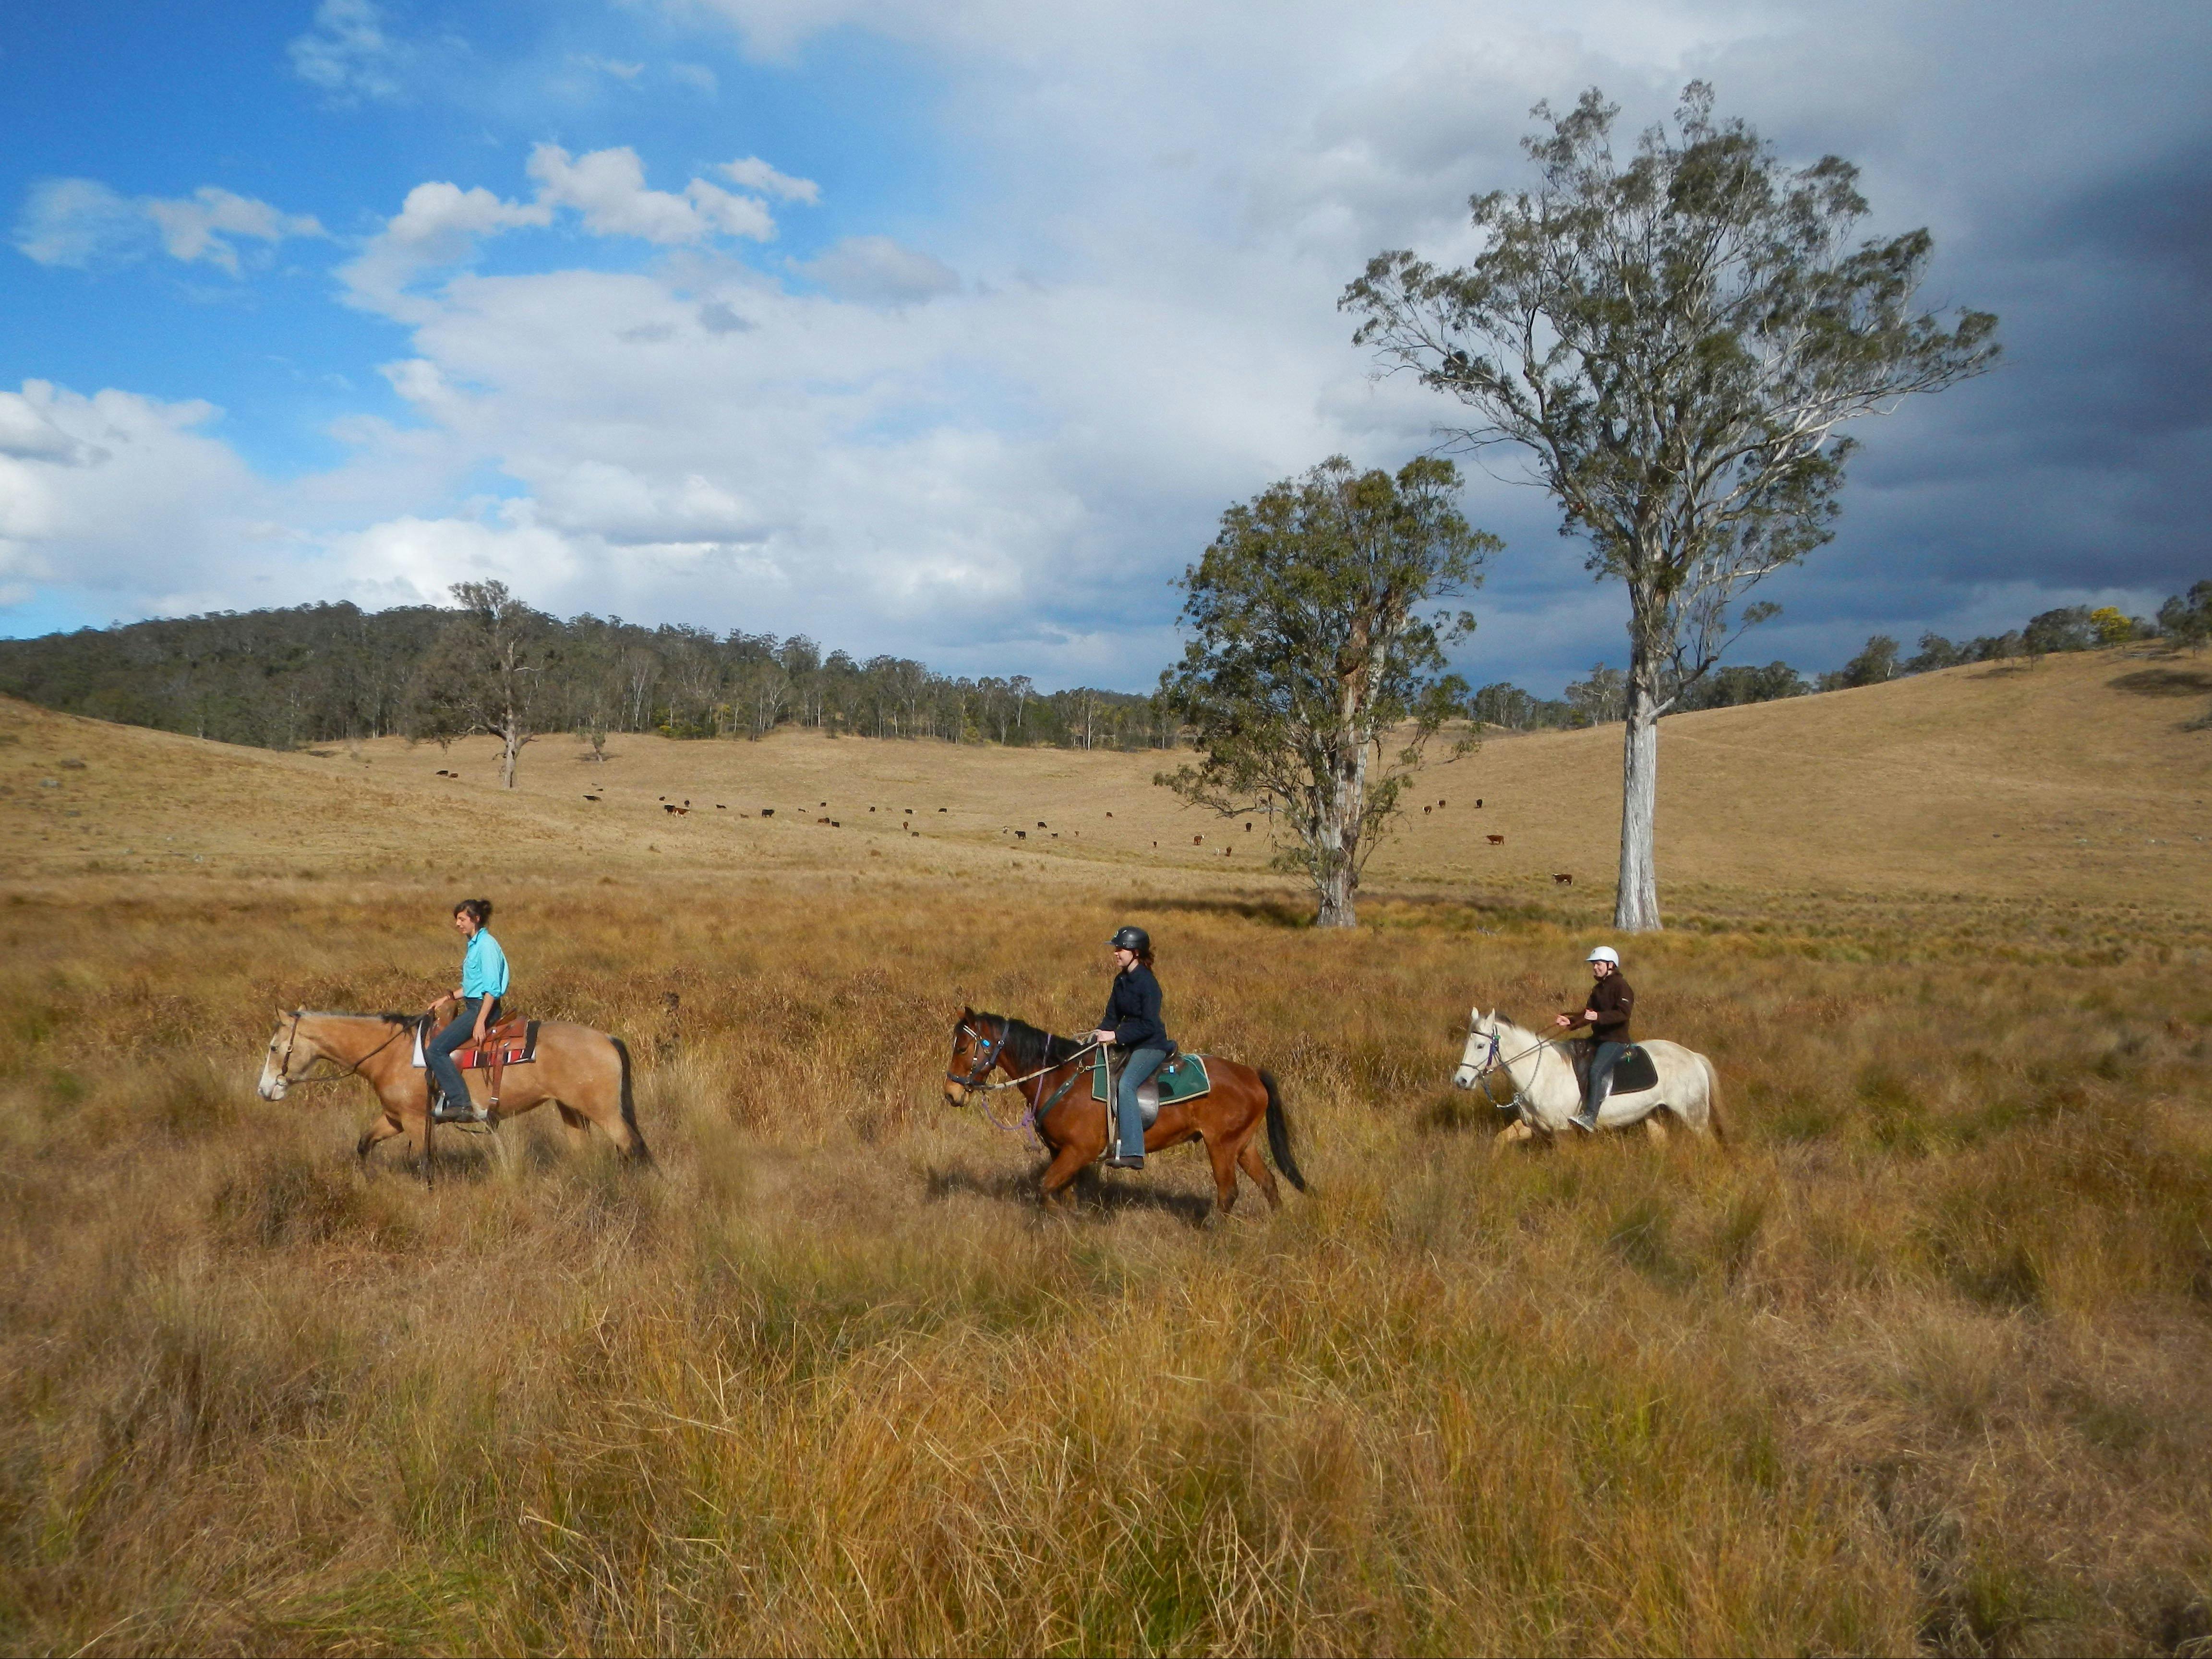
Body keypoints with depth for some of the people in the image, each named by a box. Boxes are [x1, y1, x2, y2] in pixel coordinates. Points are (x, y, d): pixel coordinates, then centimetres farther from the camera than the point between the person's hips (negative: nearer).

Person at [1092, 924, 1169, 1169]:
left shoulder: (1147, 983, -17)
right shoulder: (1121, 980, 9)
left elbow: (1148, 1025, -22)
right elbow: (1113, 1017, 13)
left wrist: (1115, 1035, -25)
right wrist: (1099, 1033, -4)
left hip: (1151, 1046, -10)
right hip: (1130, 1045, 10)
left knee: (1126, 1085, -29)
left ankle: (1133, 1152, -34)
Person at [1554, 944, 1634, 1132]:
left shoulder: (1621, 986, -10)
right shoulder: (1598, 989, 17)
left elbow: (1623, 1013, -23)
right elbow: (1588, 1015, 18)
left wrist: (1598, 1017, -35)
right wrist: (1569, 1020, 0)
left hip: (1616, 1040, -10)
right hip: (1599, 1038, 10)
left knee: (1596, 1070, -28)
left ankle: (1590, 1117, -34)